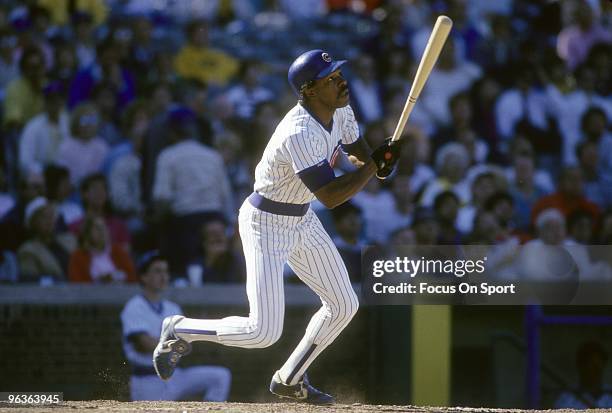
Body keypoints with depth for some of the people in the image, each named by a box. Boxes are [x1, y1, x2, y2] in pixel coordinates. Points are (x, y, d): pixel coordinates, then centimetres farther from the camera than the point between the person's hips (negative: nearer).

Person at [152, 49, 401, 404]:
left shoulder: (341, 111, -4)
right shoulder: (300, 134, -32)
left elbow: (356, 146, 16)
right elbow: (330, 196, -34)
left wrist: (378, 161, -8)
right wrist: (374, 165, -25)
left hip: (302, 221, 9)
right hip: (266, 225, -9)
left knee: (344, 306, 12)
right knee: (264, 332, -13)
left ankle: (290, 379, 29)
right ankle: (180, 331, 10)